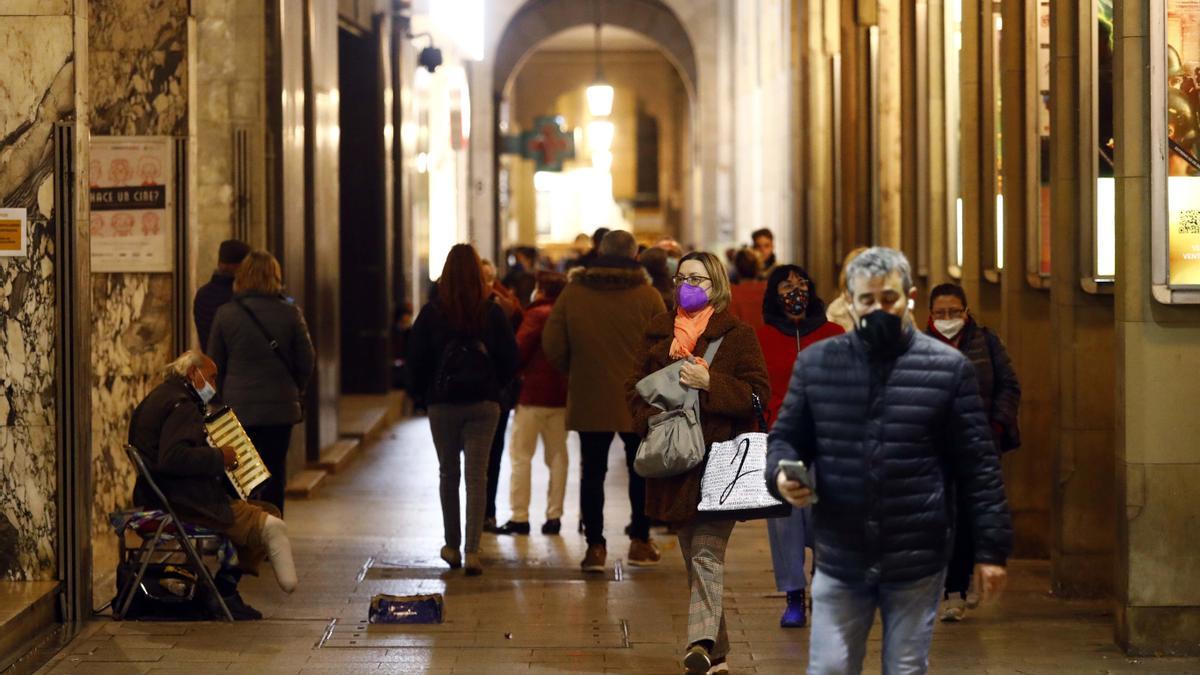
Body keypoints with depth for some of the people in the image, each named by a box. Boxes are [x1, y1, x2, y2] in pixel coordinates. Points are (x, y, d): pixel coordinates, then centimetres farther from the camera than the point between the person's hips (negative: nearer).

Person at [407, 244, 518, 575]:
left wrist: (419, 395, 11)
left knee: (448, 473, 14)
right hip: (483, 402, 0)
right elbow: (510, 358, -1)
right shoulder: (492, 312, -4)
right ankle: (472, 552, -6)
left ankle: (452, 547, 21)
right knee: (477, 476, 0)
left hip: (442, 403, 0)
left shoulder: (432, 312, -6)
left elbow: (416, 359, -3)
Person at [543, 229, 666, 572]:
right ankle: (640, 541, 18)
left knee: (593, 472, 7)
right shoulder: (647, 296, -7)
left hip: (588, 400, 1)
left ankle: (595, 545, 4)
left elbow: (552, 345, -3)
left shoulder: (573, 293, -3)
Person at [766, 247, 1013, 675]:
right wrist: (782, 473, -12)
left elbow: (978, 465, -1)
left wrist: (991, 547, -4)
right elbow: (786, 438, 11)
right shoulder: (815, 363, 3)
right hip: (839, 561, 2)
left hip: (917, 563, -1)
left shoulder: (948, 368, -2)